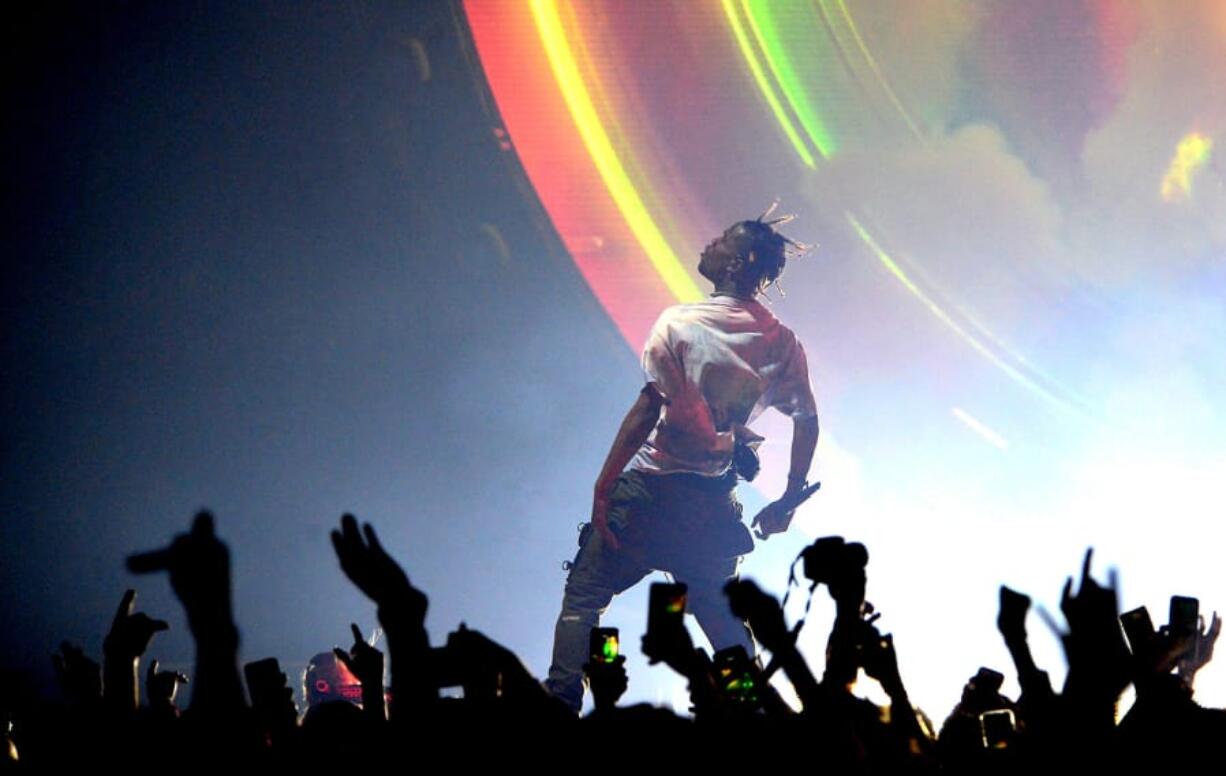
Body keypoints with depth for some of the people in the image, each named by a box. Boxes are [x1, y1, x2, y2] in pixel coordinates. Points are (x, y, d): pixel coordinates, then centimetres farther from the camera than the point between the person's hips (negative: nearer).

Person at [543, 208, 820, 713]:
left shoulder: (680, 322, -9)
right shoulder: (783, 344, 6)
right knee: (723, 619, 17)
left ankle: (561, 704, -5)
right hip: (715, 503, 5)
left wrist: (604, 484, -13)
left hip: (652, 486, -5)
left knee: (584, 595, 4)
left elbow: (648, 409, -16)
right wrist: (788, 501, 18)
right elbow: (808, 422, 9)